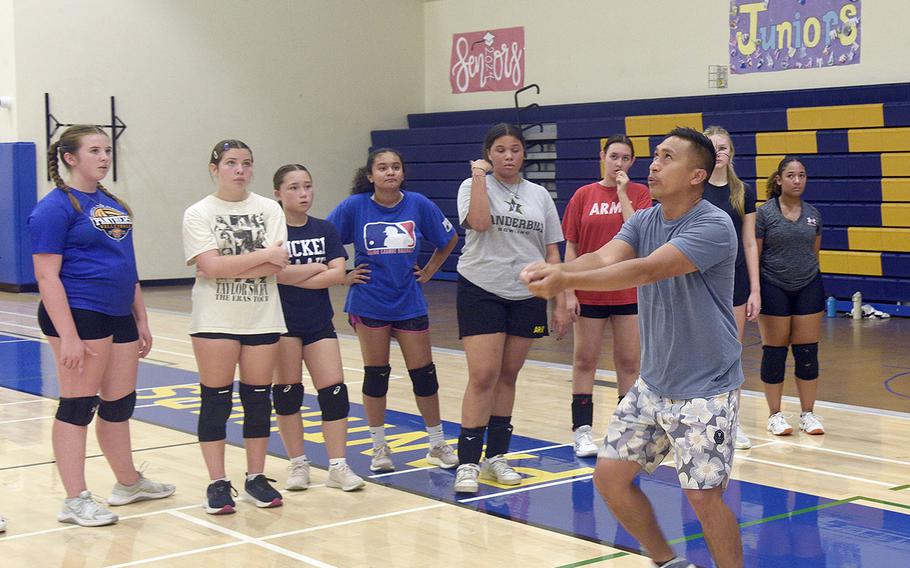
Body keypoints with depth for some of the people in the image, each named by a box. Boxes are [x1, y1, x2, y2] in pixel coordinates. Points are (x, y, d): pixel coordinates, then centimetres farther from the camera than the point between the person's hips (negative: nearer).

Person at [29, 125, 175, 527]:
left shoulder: (113, 205, 16)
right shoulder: (56, 206, -8)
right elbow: (46, 275, -14)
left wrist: (141, 320, 20)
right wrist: (68, 336, -20)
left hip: (119, 317, 8)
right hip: (80, 314, -8)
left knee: (120, 403, 16)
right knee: (78, 405, -2)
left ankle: (128, 483, 31)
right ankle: (76, 500, 5)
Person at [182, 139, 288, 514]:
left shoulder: (269, 209, 4)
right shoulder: (198, 214, -2)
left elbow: (277, 266, -8)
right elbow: (211, 267, -15)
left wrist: (229, 267, -15)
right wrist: (262, 255, -12)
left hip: (262, 318, 2)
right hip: (215, 320, -2)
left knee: (258, 397, 7)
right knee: (216, 399, 1)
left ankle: (255, 478, 18)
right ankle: (218, 483, 9)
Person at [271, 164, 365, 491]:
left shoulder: (325, 230, 5)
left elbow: (338, 274, -7)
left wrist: (292, 276, -15)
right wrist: (317, 268, -11)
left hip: (319, 322, 3)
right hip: (282, 321, -3)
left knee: (334, 391, -4)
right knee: (287, 391, 3)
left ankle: (338, 467, 2)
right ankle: (298, 465, 15)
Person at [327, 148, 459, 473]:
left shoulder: (419, 205, -3)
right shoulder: (354, 206, -8)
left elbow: (449, 239, 12)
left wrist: (429, 270, 7)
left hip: (409, 303, 2)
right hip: (369, 303, -1)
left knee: (423, 373, 5)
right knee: (376, 374, 5)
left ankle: (437, 445, 18)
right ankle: (379, 448, 18)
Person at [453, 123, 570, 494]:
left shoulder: (539, 196, 10)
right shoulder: (473, 186, 1)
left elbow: (552, 254, 11)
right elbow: (479, 222, -21)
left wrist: (560, 303, 6)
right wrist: (479, 176, -14)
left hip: (527, 297, 4)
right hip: (481, 292, -4)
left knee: (508, 376, 9)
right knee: (483, 377, -10)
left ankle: (496, 457, 19)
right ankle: (468, 463, -6)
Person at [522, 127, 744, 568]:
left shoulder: (713, 226, -19)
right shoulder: (642, 221, 4)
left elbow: (645, 270, -31)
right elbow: (604, 257, -15)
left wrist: (567, 280, -41)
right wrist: (554, 270, -36)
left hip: (705, 389, -7)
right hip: (653, 384, 7)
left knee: (703, 494, -11)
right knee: (610, 476, 7)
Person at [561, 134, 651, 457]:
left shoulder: (639, 194, 2)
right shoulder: (584, 195, 2)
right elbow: (571, 247, 2)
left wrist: (622, 193, -12)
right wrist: (569, 292, -3)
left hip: (629, 292, 0)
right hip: (589, 292, 0)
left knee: (629, 361, 6)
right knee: (584, 360, 4)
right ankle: (583, 431, 10)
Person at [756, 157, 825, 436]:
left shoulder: (813, 214, 6)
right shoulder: (764, 213, -6)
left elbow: (814, 253, 16)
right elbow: (753, 255, -4)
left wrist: (812, 280, 16)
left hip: (808, 287, 3)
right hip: (774, 288, -3)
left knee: (807, 352, 4)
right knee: (774, 351, 3)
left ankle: (808, 413, 15)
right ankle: (775, 415, 14)